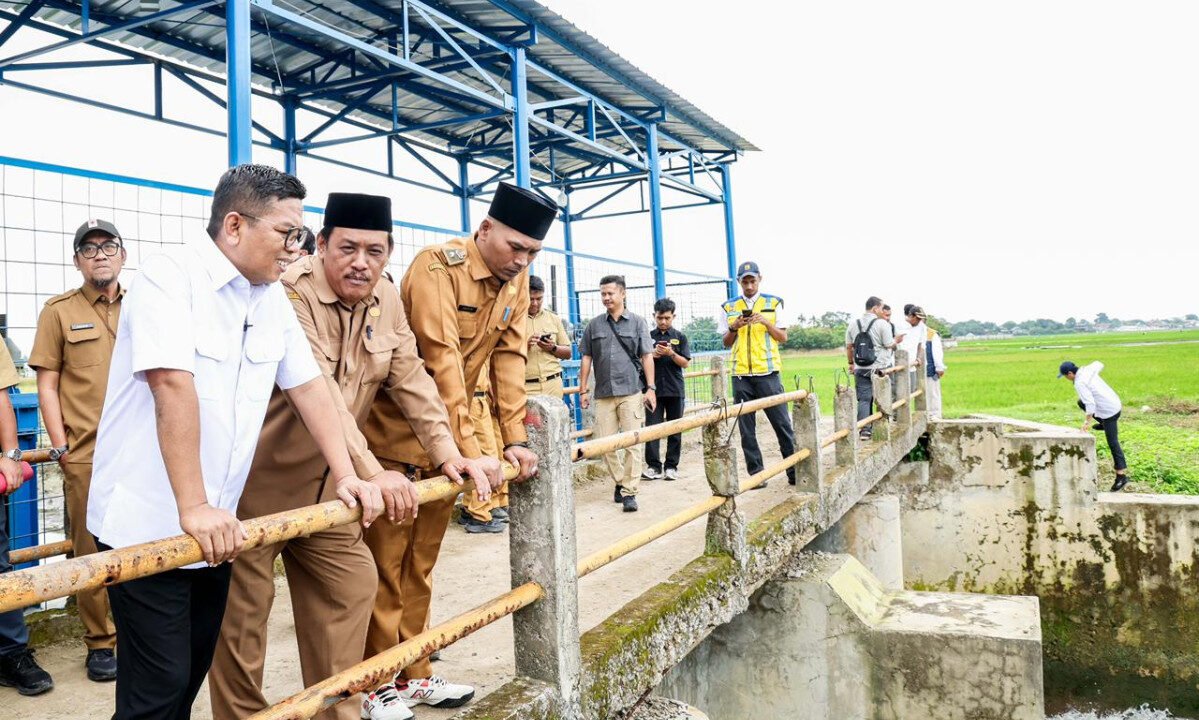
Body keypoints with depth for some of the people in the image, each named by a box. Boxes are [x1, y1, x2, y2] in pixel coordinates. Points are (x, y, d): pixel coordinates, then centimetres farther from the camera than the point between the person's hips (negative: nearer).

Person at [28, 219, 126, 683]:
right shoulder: (59, 311, 4)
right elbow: (47, 385, 2)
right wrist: (61, 447, -4)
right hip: (86, 454, -2)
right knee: (91, 551, 5)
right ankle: (100, 643, 17)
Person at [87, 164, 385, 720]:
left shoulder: (272, 298, 7)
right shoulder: (169, 279, -15)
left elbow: (308, 386, 10)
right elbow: (173, 387, -25)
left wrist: (346, 475, 4)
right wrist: (192, 507, -29)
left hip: (215, 527, 7)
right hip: (147, 525, -7)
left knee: (194, 669, 16)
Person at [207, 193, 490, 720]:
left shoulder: (385, 298, 1)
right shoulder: (288, 292, -23)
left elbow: (411, 380, 1)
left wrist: (447, 453, -9)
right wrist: (372, 473, -39)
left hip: (329, 483, 7)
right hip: (260, 479, -7)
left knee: (351, 582, 11)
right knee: (242, 606, 3)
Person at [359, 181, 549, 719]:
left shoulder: (516, 281, 1)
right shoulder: (437, 266, -21)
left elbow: (509, 359, -1)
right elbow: (443, 363, -27)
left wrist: (515, 439, -7)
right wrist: (472, 452, -30)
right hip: (395, 435, -7)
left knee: (422, 562, 15)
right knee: (385, 561, 3)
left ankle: (414, 675, 26)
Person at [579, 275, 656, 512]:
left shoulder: (637, 323, 6)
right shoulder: (594, 325, 11)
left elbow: (647, 357, 3)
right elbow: (586, 358, 13)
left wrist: (651, 388, -4)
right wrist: (583, 390, 8)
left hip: (632, 391, -3)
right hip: (603, 394, 3)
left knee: (632, 443, -5)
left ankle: (629, 492, -1)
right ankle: (619, 482, 22)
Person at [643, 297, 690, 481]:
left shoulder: (680, 337, 5)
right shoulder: (648, 337, 6)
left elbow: (685, 363, 0)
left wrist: (671, 353, -16)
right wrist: (651, 355, -11)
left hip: (675, 389, 0)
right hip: (653, 388, 0)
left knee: (675, 429, 4)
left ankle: (671, 466, 11)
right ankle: (653, 466, -1)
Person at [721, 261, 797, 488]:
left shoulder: (773, 303, 6)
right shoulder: (729, 307, 9)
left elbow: (783, 337, 6)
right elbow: (726, 343, 12)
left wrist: (766, 323, -11)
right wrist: (733, 328, -8)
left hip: (768, 371, -2)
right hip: (741, 375, 2)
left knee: (782, 423, -1)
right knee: (746, 428, 3)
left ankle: (794, 470, 7)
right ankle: (756, 473, 10)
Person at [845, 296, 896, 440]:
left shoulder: (853, 324, 7)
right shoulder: (882, 324, -8)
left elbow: (849, 346, 10)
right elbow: (890, 345, -9)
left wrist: (851, 363, 21)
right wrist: (896, 340, 12)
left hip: (861, 369, 3)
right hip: (881, 368, -3)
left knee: (863, 399, 3)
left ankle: (864, 430, -4)